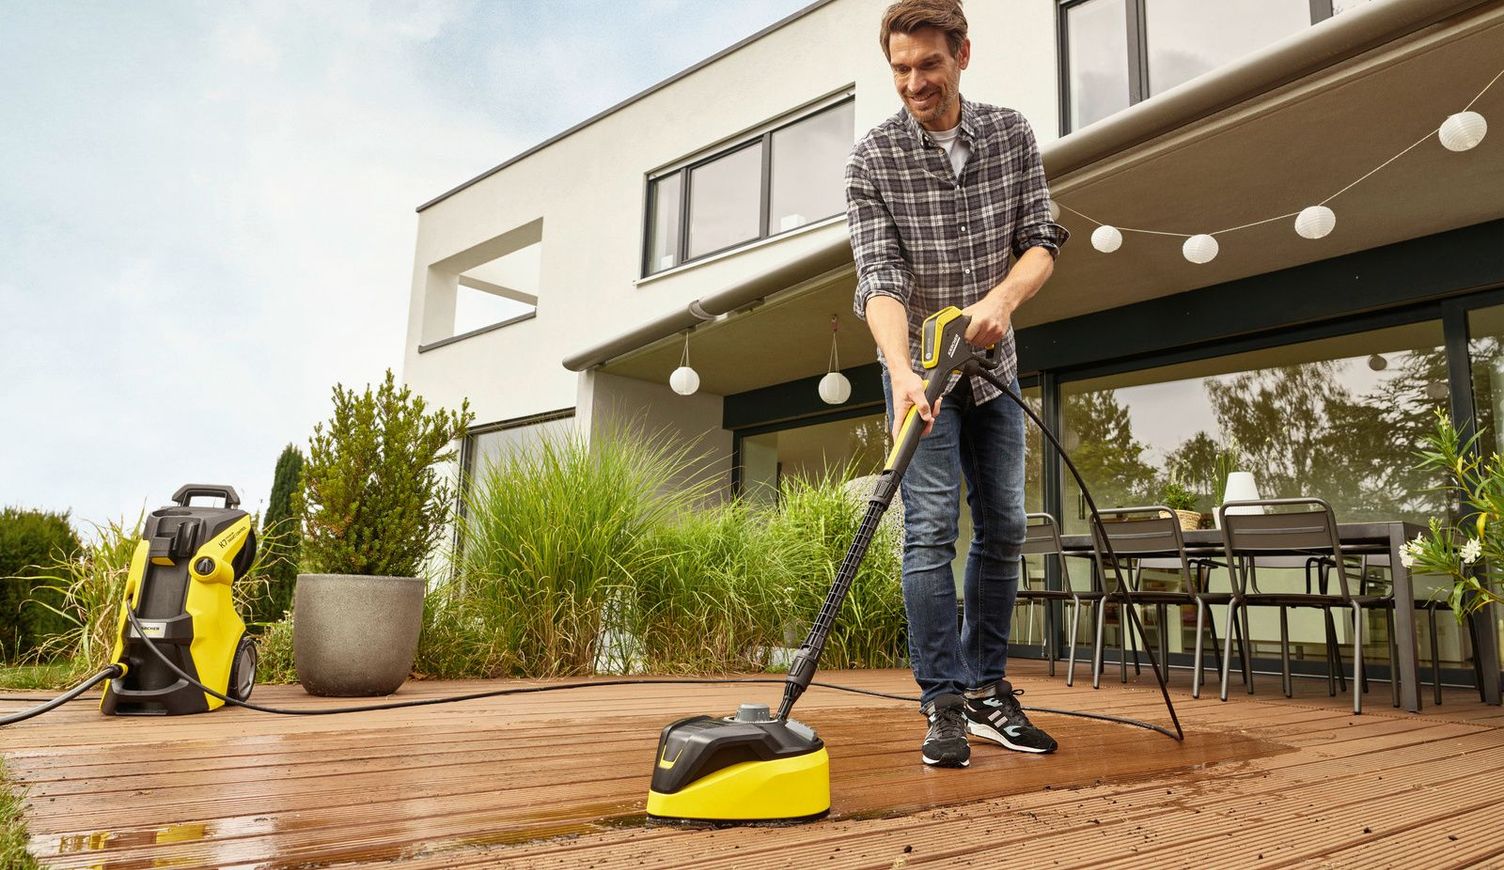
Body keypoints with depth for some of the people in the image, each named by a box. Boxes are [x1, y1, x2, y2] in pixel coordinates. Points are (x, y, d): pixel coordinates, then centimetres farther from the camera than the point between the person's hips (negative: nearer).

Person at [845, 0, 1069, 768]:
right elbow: (879, 278, -21)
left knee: (1002, 527, 5)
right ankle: (943, 705, -2)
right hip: (919, 368, -4)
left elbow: (1042, 240, -2)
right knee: (931, 526, -11)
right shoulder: (872, 160, -11)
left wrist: (1003, 297, -23)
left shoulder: (1012, 135, 0)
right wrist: (902, 372, -36)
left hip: (991, 364, 4)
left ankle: (986, 689, 18)